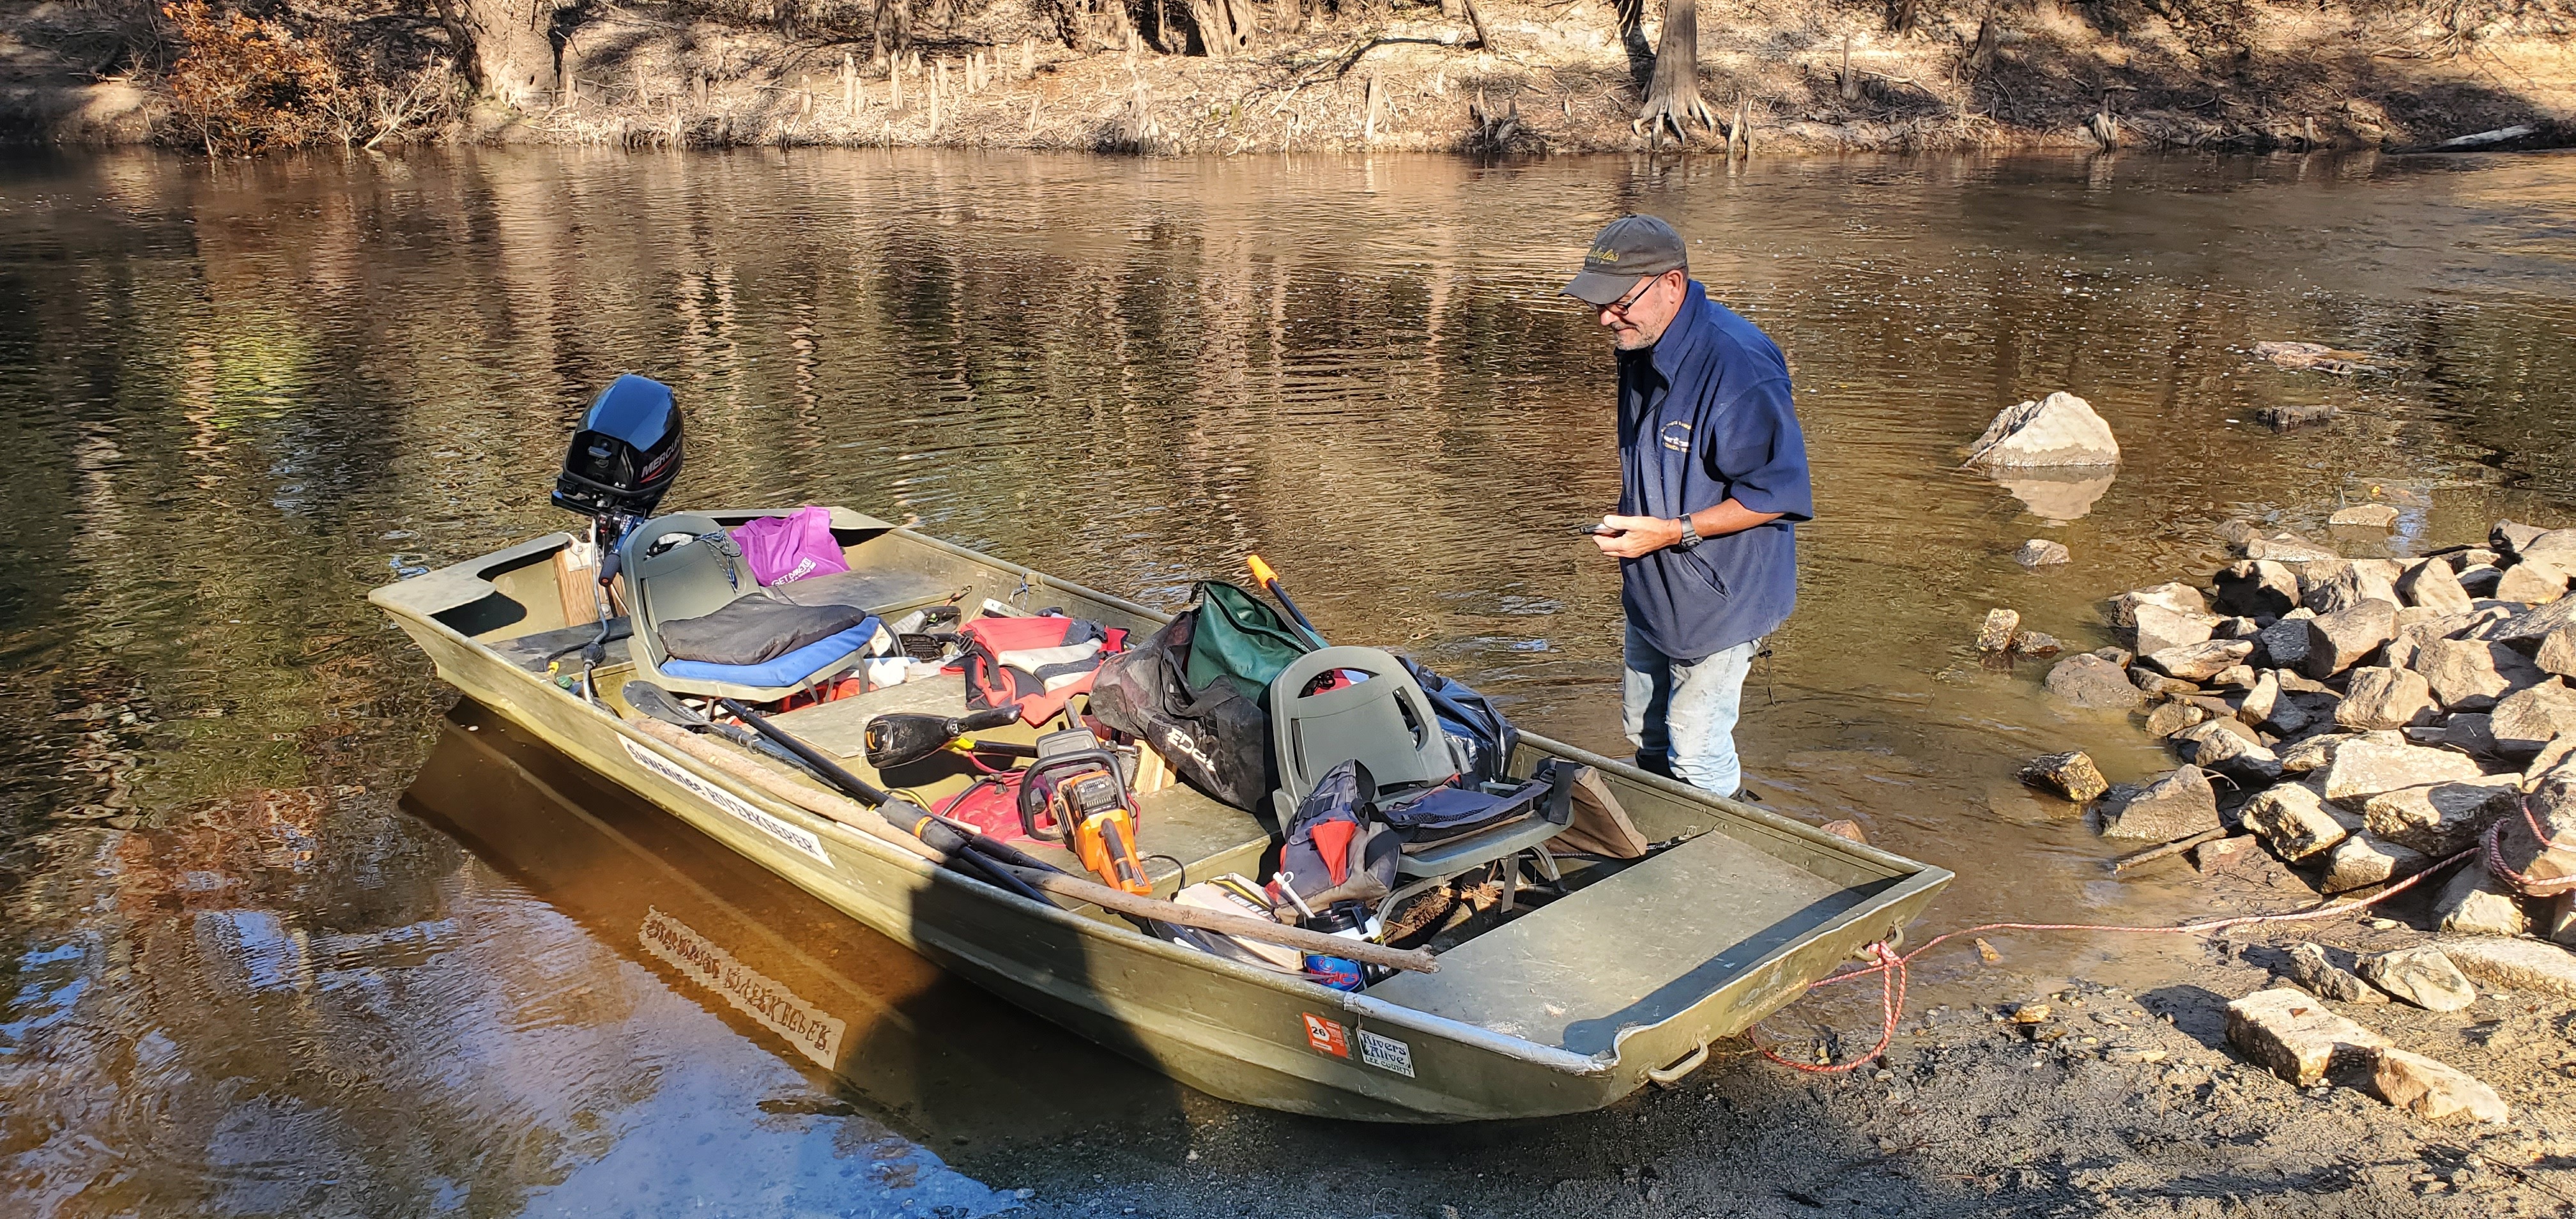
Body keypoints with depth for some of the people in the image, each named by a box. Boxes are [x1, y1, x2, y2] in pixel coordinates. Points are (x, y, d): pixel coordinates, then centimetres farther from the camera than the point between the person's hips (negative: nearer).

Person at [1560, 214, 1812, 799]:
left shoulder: (1739, 365, -28)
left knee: (1695, 753, 0)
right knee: (1645, 733, 21)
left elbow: (1778, 492, -26)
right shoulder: (1640, 346, 0)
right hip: (1651, 589, 9)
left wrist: (1675, 532, -28)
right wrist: (1626, 526, 8)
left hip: (1719, 596, -9)